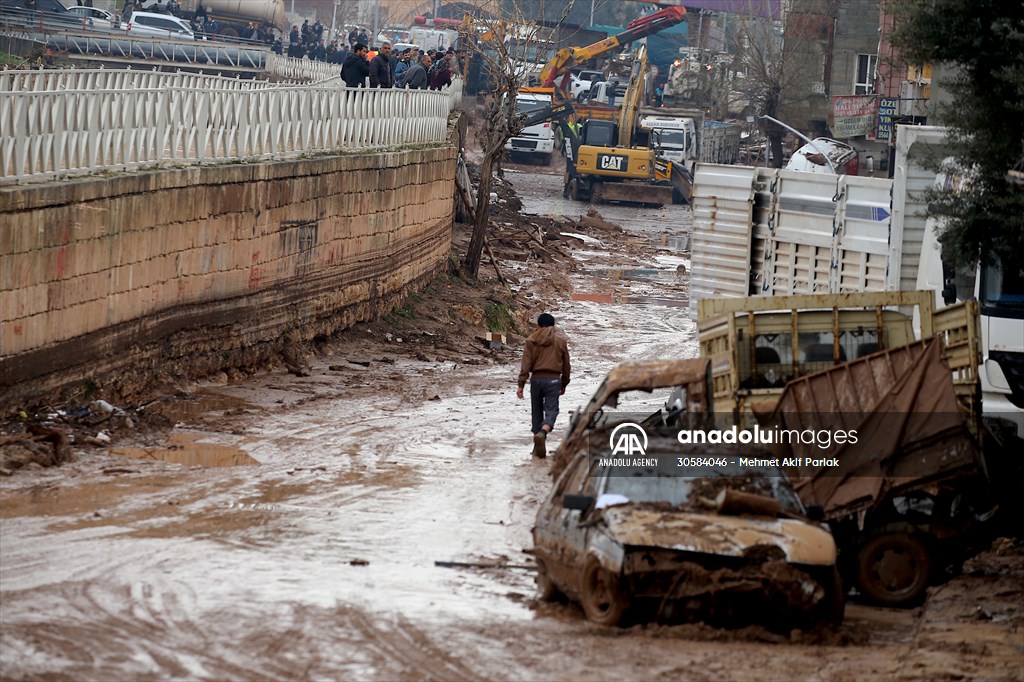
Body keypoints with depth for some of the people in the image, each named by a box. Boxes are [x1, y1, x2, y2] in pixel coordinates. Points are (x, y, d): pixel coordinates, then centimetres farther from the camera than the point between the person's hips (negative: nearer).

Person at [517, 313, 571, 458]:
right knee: (551, 410, -4)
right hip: (553, 380, -1)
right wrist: (564, 384, 20)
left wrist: (521, 385, -3)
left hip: (536, 379, 1)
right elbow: (566, 364, 9)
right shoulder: (560, 340, 4)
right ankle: (542, 433, -35)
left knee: (537, 412, 11)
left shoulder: (531, 340, 2)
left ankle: (539, 449, 15)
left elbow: (526, 364, -4)